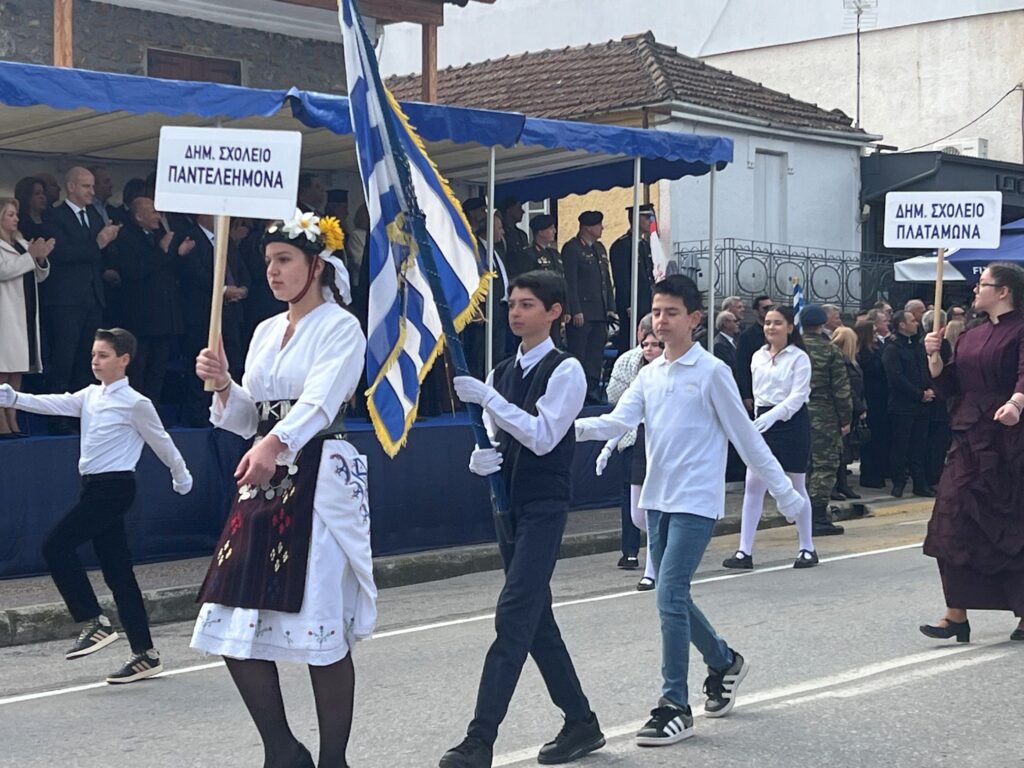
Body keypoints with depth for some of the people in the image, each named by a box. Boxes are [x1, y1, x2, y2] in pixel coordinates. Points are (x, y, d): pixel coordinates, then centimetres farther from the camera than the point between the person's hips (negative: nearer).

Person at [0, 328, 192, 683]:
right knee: (117, 573, 7)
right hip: (94, 487, 8)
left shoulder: (135, 403, -8)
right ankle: (145, 655, 11)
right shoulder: (89, 396, 12)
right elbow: (53, 404, 0)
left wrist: (182, 478, 14)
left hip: (114, 487, -8)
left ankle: (94, 622, -6)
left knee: (56, 546, -15)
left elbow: (161, 442, 2)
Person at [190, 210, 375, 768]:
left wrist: (276, 443, -40)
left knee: (321, 632, -5)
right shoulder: (265, 331, 17)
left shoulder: (341, 327, -5)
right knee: (235, 628, 4)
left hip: (320, 480, -7)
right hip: (265, 480, 7)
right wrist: (223, 385, -1)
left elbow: (320, 399, -23)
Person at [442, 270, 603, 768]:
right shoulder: (501, 373, 13)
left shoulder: (565, 371, -9)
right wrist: (479, 459, -6)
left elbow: (543, 436, -19)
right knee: (536, 620, 12)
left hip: (544, 507, -8)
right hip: (508, 504, 8)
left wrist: (486, 397, -24)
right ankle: (581, 723, 24)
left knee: (514, 619, -13)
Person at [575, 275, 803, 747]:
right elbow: (617, 422, -2)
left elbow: (746, 437, -4)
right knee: (673, 597, 14)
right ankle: (723, 662, 39)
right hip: (657, 499, 7)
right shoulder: (649, 375, 9)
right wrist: (574, 427, -21)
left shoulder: (712, 372, -8)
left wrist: (785, 493, -1)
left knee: (670, 595, -14)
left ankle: (676, 707, -5)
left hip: (696, 501, -7)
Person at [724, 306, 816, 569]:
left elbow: (798, 395, -15)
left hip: (792, 422, -4)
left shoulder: (799, 358, -7)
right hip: (763, 422, 4)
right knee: (753, 486, -4)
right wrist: (759, 420, 13)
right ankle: (745, 551, -4)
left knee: (797, 488, 6)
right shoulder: (758, 357, 9)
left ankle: (807, 548, 20)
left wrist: (773, 415, -27)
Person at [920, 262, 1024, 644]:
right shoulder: (970, 337, 15)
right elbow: (948, 386, 14)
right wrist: (933, 356, -1)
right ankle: (957, 614, 2)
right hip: (968, 438, 7)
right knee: (954, 524, -1)